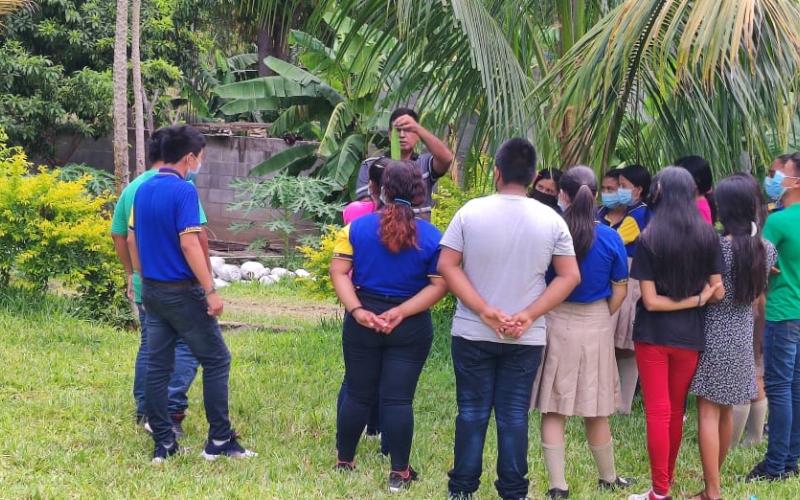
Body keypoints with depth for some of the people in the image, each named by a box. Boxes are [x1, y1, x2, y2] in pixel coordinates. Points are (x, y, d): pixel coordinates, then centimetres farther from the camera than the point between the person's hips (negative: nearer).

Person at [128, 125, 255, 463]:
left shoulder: (143, 190, 8)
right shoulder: (183, 191, -16)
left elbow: (132, 239, 15)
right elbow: (189, 244, -22)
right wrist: (211, 291, -21)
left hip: (151, 291, 8)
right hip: (181, 292, -8)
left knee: (158, 365, 9)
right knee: (216, 360, 3)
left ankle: (163, 443, 11)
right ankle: (219, 440, 3)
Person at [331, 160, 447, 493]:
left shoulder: (358, 227, -2)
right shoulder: (432, 237, -4)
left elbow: (339, 272, -6)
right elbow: (439, 285, -8)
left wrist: (356, 310, -11)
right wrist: (402, 311, -12)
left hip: (362, 322, 1)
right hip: (411, 328, -1)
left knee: (357, 394, 13)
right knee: (398, 399, 2)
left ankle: (344, 462, 23)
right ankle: (399, 473, 5)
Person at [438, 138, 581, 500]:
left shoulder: (471, 212, -7)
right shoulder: (551, 220, -4)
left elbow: (447, 266, -9)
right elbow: (570, 276, -4)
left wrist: (485, 311, -11)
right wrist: (528, 315, -8)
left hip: (472, 333, 0)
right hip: (526, 338, 1)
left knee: (472, 412, 8)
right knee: (514, 415, 7)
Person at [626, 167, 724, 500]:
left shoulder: (649, 239, -10)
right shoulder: (707, 236, -3)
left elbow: (651, 300, -12)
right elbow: (718, 292, -1)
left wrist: (692, 300, -5)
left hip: (653, 335, -3)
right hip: (690, 335, 3)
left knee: (658, 412, 1)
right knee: (676, 411, 16)